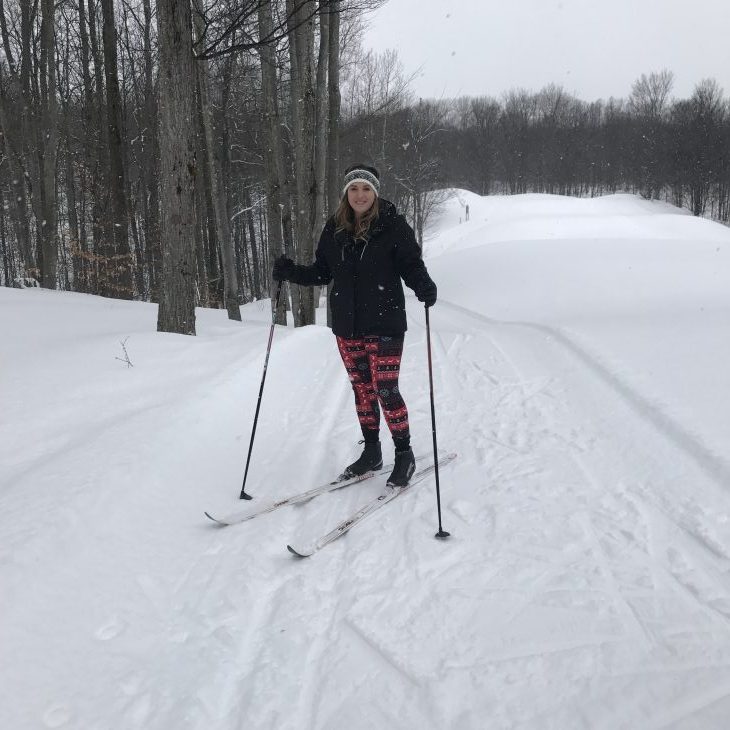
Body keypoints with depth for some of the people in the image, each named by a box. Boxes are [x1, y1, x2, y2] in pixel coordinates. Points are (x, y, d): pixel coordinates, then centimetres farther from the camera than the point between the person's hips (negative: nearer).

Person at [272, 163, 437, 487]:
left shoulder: (393, 225, -8)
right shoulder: (334, 228, 4)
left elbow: (411, 265, -7)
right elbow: (322, 272, 12)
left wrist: (424, 286, -27)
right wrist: (291, 272, -2)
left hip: (384, 325, -5)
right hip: (347, 327, 5)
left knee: (386, 390, -4)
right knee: (362, 389, 14)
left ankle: (404, 455, 14)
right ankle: (371, 452, 29)